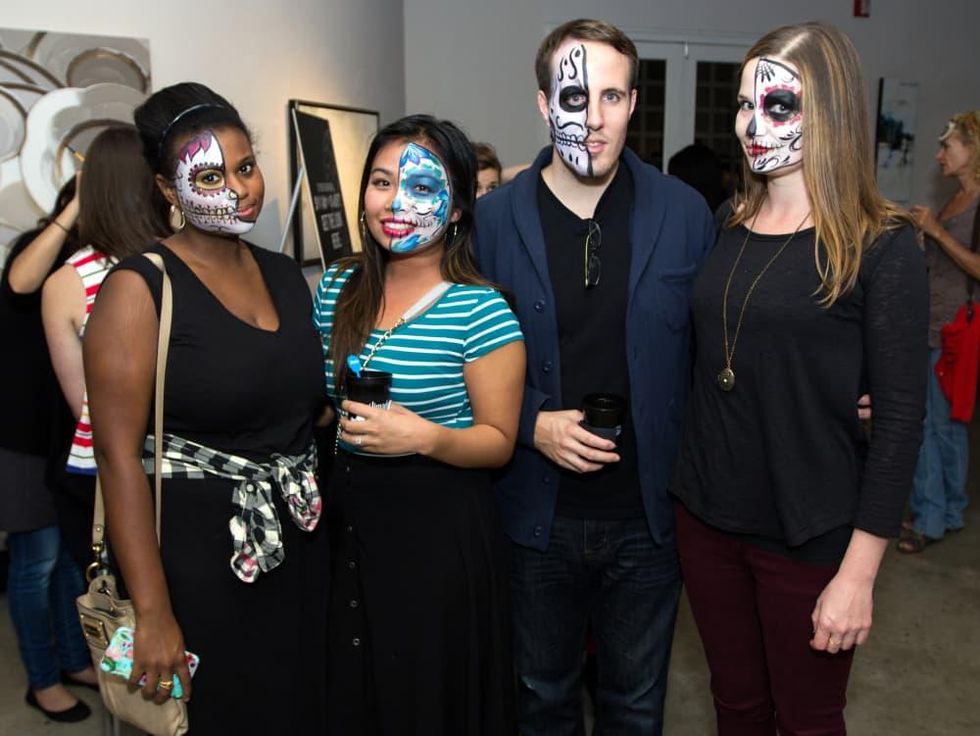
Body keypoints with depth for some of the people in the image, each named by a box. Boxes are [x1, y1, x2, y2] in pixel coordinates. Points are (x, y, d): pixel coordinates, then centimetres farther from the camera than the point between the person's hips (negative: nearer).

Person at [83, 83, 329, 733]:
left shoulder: (285, 273, 7)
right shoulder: (138, 288, -12)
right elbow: (118, 455, -16)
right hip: (198, 556, -6)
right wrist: (154, 613, -18)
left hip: (302, 546, 6)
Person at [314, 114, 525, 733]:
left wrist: (426, 437, -25)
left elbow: (498, 441, -10)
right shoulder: (340, 289, 3)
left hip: (439, 529, -5)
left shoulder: (480, 311, -14)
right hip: (349, 519, 6)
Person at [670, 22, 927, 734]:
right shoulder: (729, 227, 3)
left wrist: (859, 574, -13)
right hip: (707, 516, 4)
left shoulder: (881, 246, -10)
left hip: (810, 536, -4)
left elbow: (899, 420, -11)